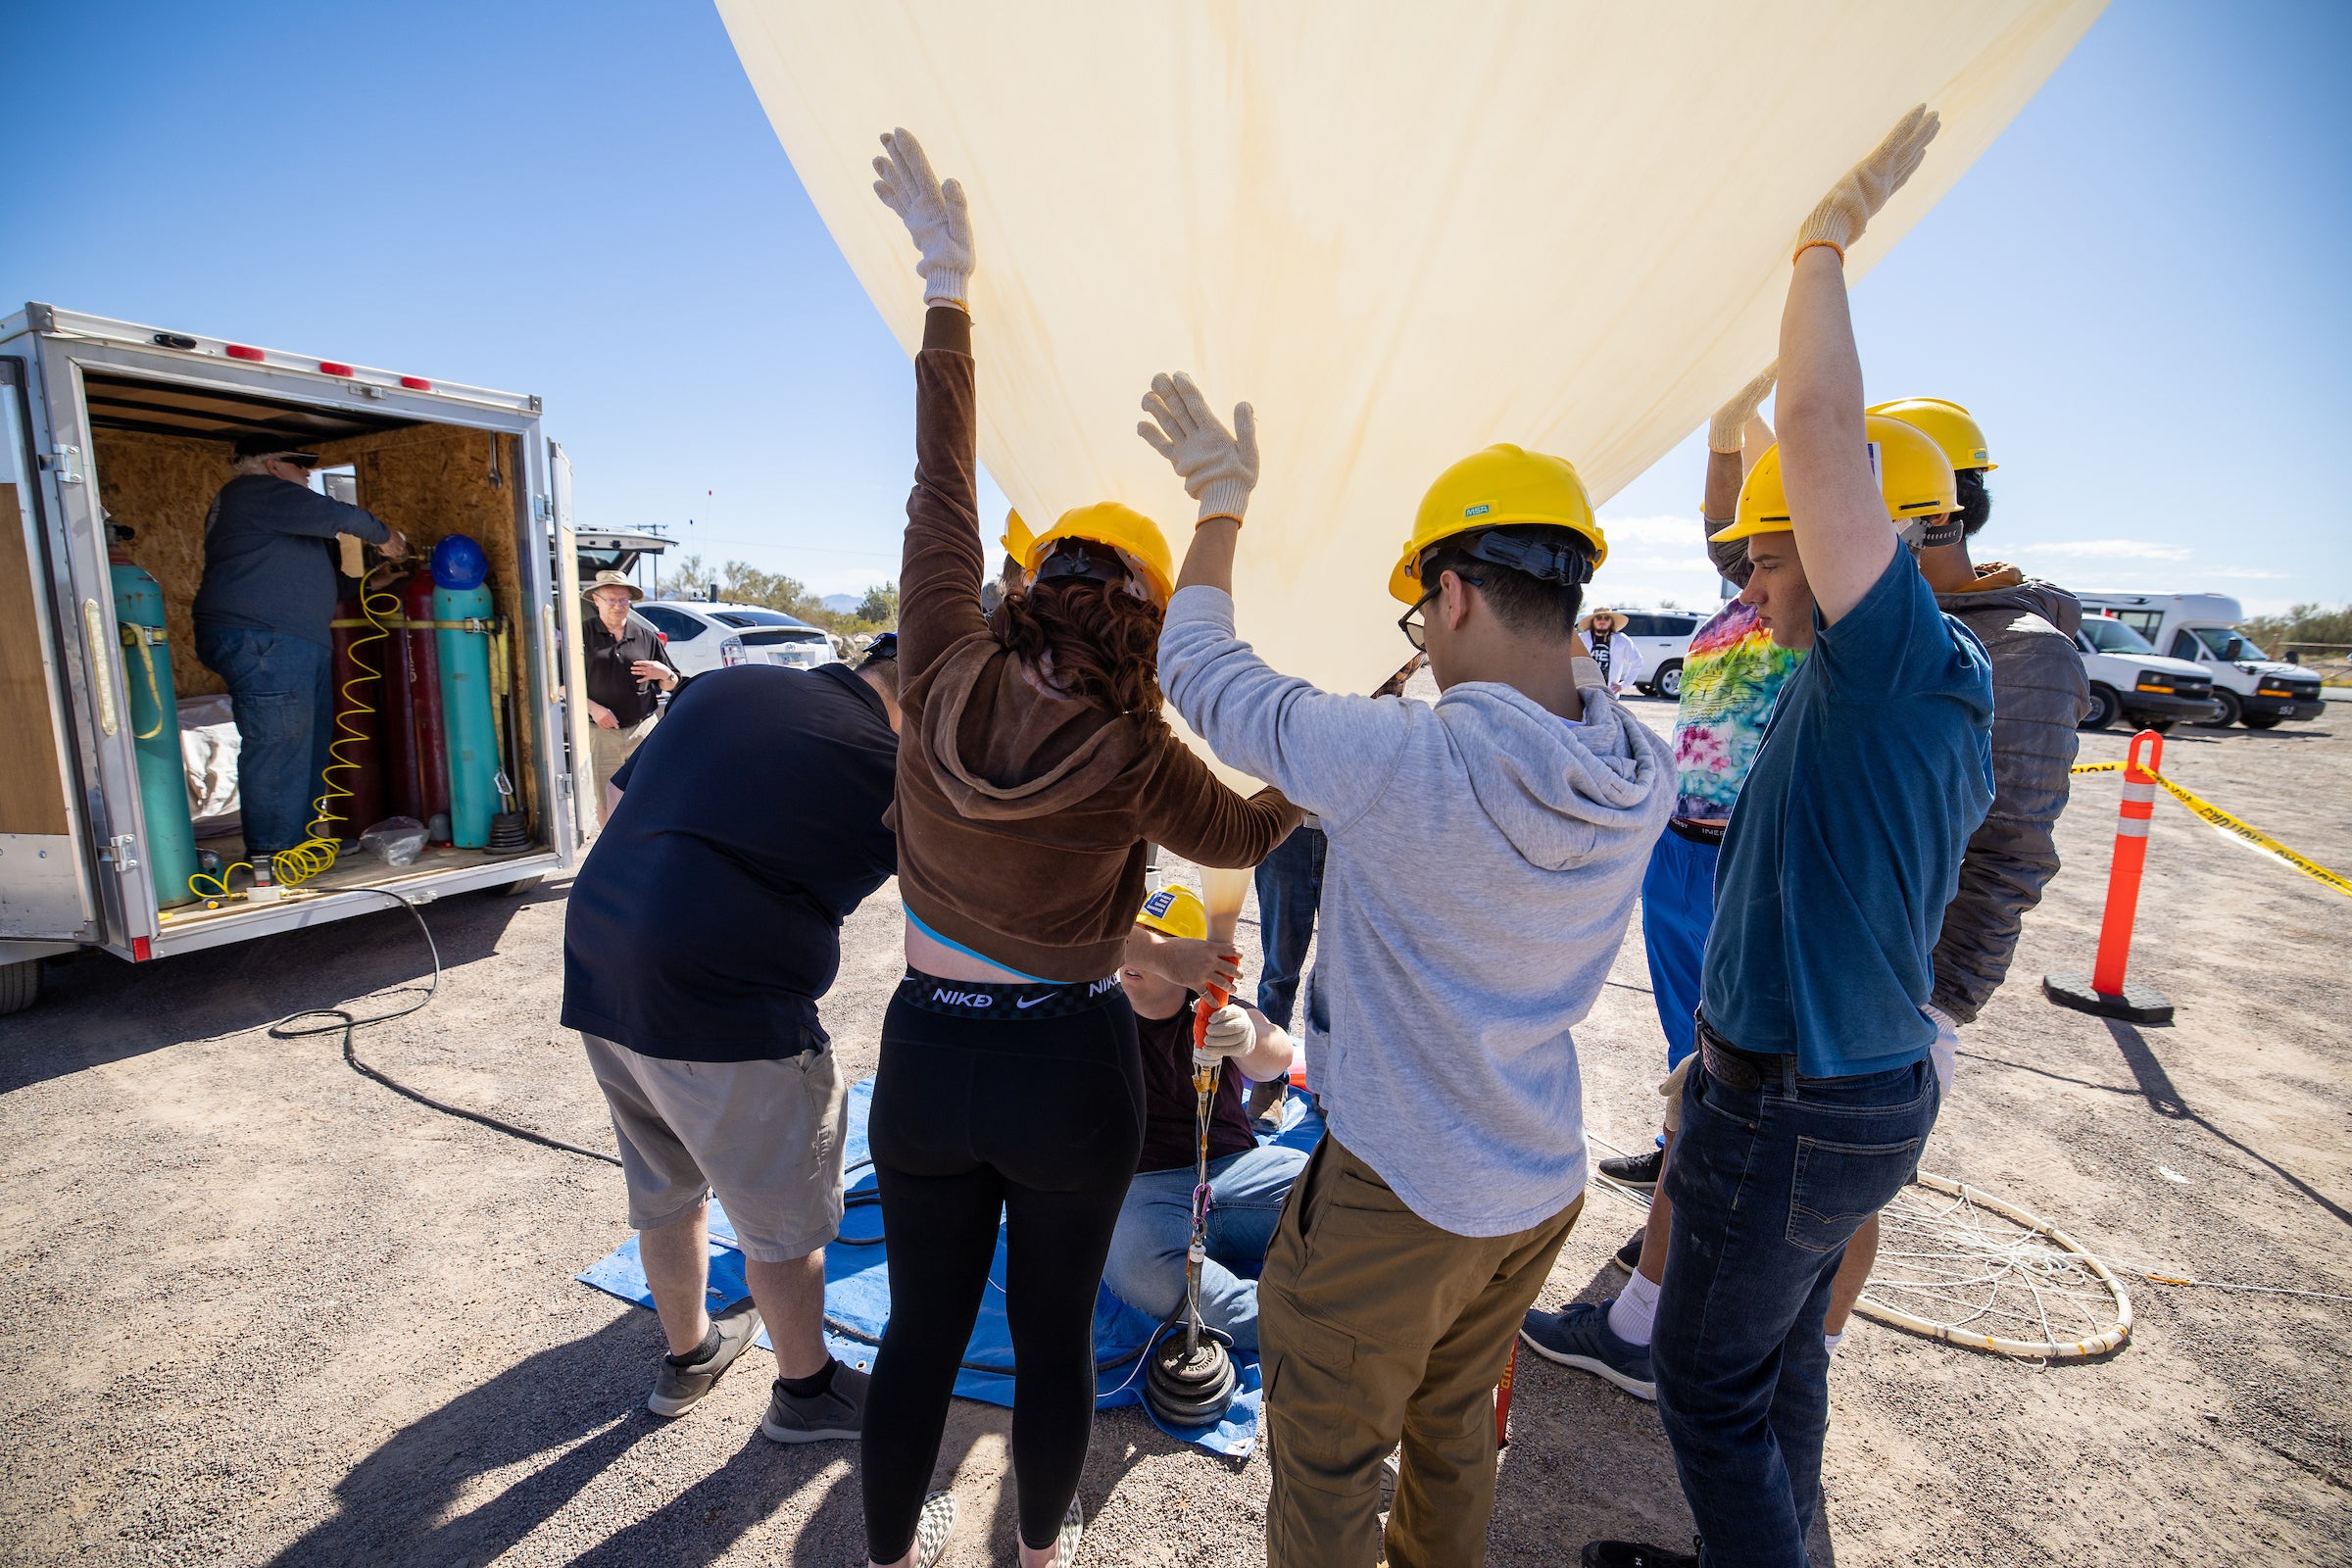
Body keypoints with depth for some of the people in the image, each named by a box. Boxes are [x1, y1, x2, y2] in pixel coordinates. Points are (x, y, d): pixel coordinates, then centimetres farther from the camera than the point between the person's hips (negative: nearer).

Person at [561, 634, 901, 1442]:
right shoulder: (884, 766, -11)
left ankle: (687, 1354, 49)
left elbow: (620, 802, 16)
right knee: (783, 1215, 15)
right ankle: (805, 1389, 35)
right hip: (721, 1009, -8)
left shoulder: (727, 684, 9)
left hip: (597, 979, 8)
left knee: (665, 1188, 27)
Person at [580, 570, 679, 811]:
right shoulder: (583, 636, 4)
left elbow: (672, 686, 13)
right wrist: (593, 708, -11)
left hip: (644, 730, 1)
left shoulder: (647, 637, 9)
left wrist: (664, 674, -10)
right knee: (607, 804, 5)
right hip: (601, 734, -1)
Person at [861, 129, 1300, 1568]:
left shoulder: (949, 681, -12)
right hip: (1073, 1068, -2)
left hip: (928, 1054, 3)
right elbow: (1248, 834, 2)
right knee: (1056, 1330, 21)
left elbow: (941, 495, -2)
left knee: (923, 1325, 21)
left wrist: (949, 285, 6)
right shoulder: (1135, 762, -17)